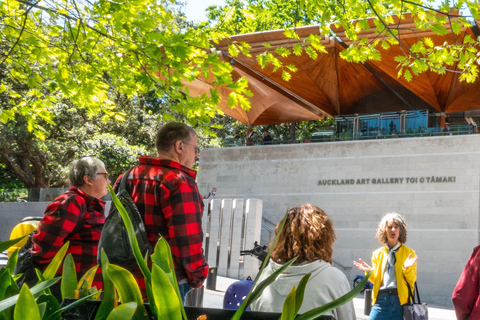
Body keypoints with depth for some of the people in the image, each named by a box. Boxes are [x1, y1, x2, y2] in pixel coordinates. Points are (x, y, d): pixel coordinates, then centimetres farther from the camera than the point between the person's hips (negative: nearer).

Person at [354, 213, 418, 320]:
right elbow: (375, 280, 13)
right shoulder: (378, 254, 14)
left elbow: (412, 280, 4)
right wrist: (369, 272, -6)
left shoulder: (409, 253, 8)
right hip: (381, 299, 1)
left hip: (400, 300, -1)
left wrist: (407, 268, -14)